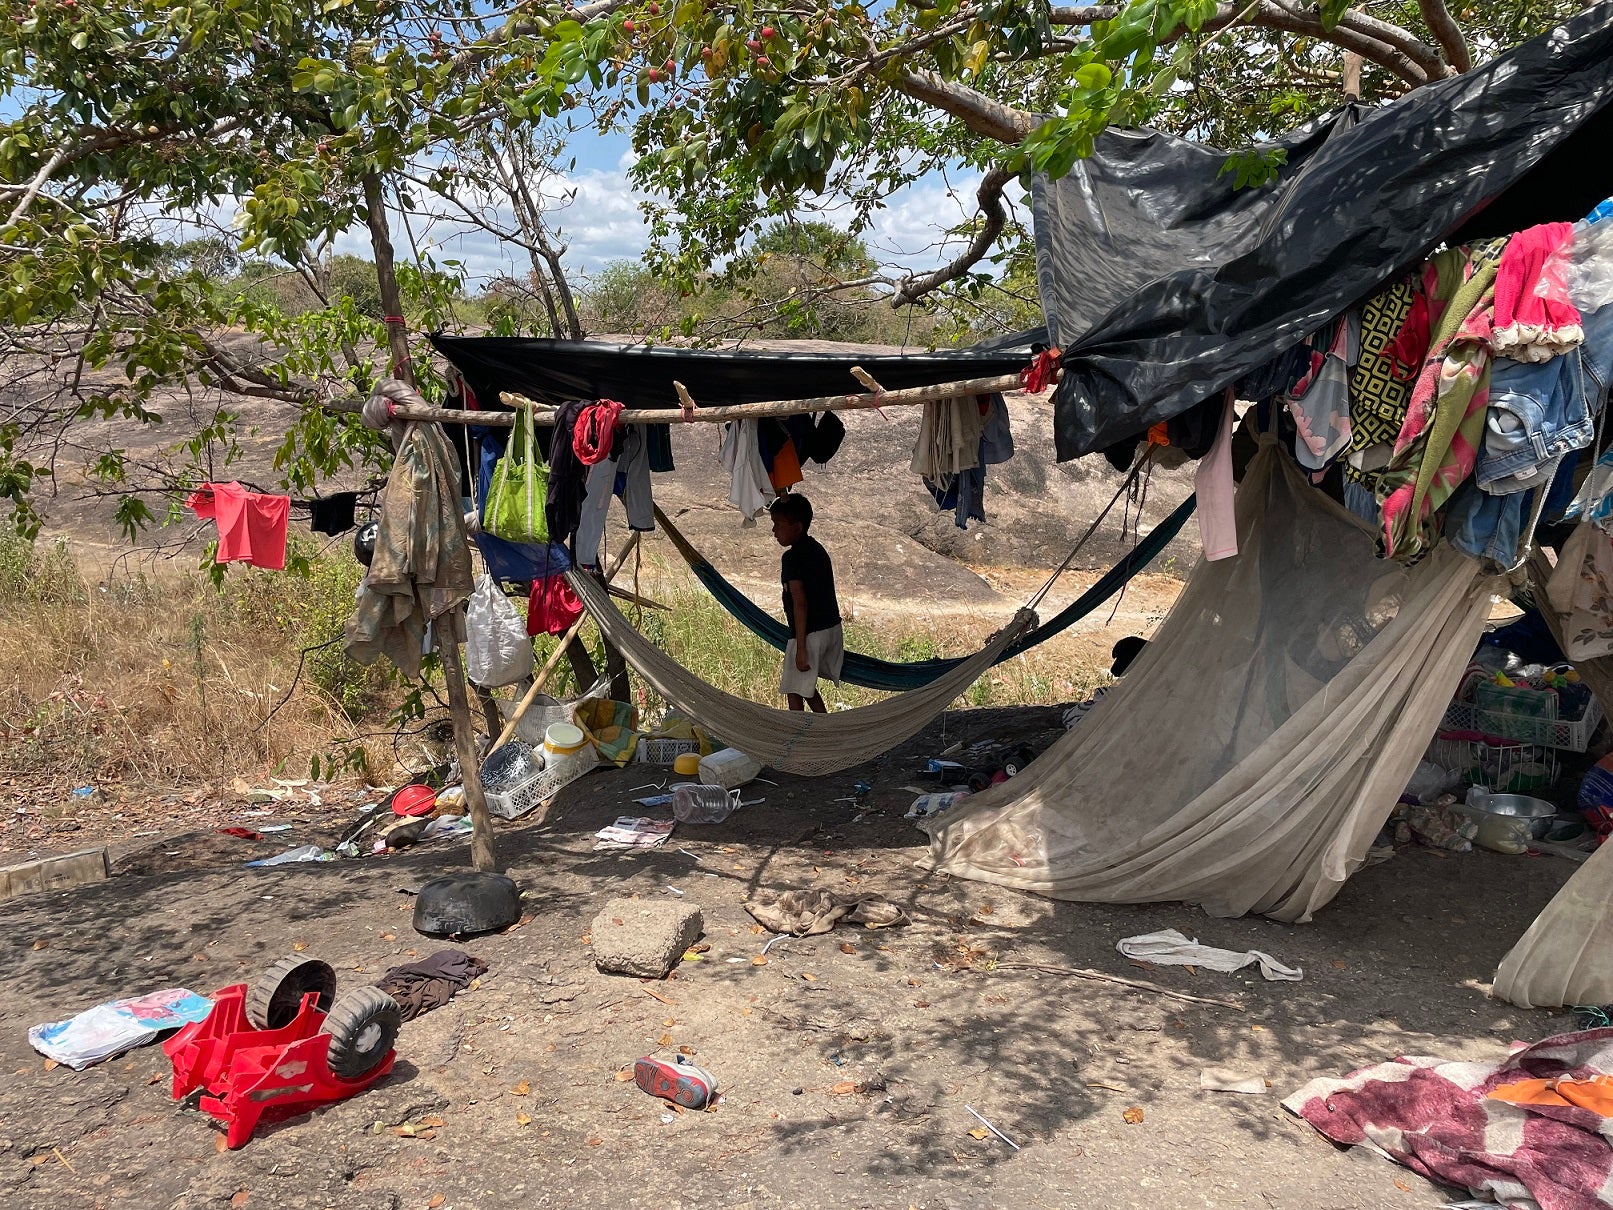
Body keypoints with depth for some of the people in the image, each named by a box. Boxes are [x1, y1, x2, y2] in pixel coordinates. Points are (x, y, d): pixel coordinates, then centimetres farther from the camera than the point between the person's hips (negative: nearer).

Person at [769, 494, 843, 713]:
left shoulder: (792, 557, -16)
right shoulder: (817, 549, 9)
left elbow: (800, 603, -21)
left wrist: (801, 648, -22)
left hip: (810, 634, -9)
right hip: (832, 628, 9)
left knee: (794, 691, 3)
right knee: (805, 684, 23)